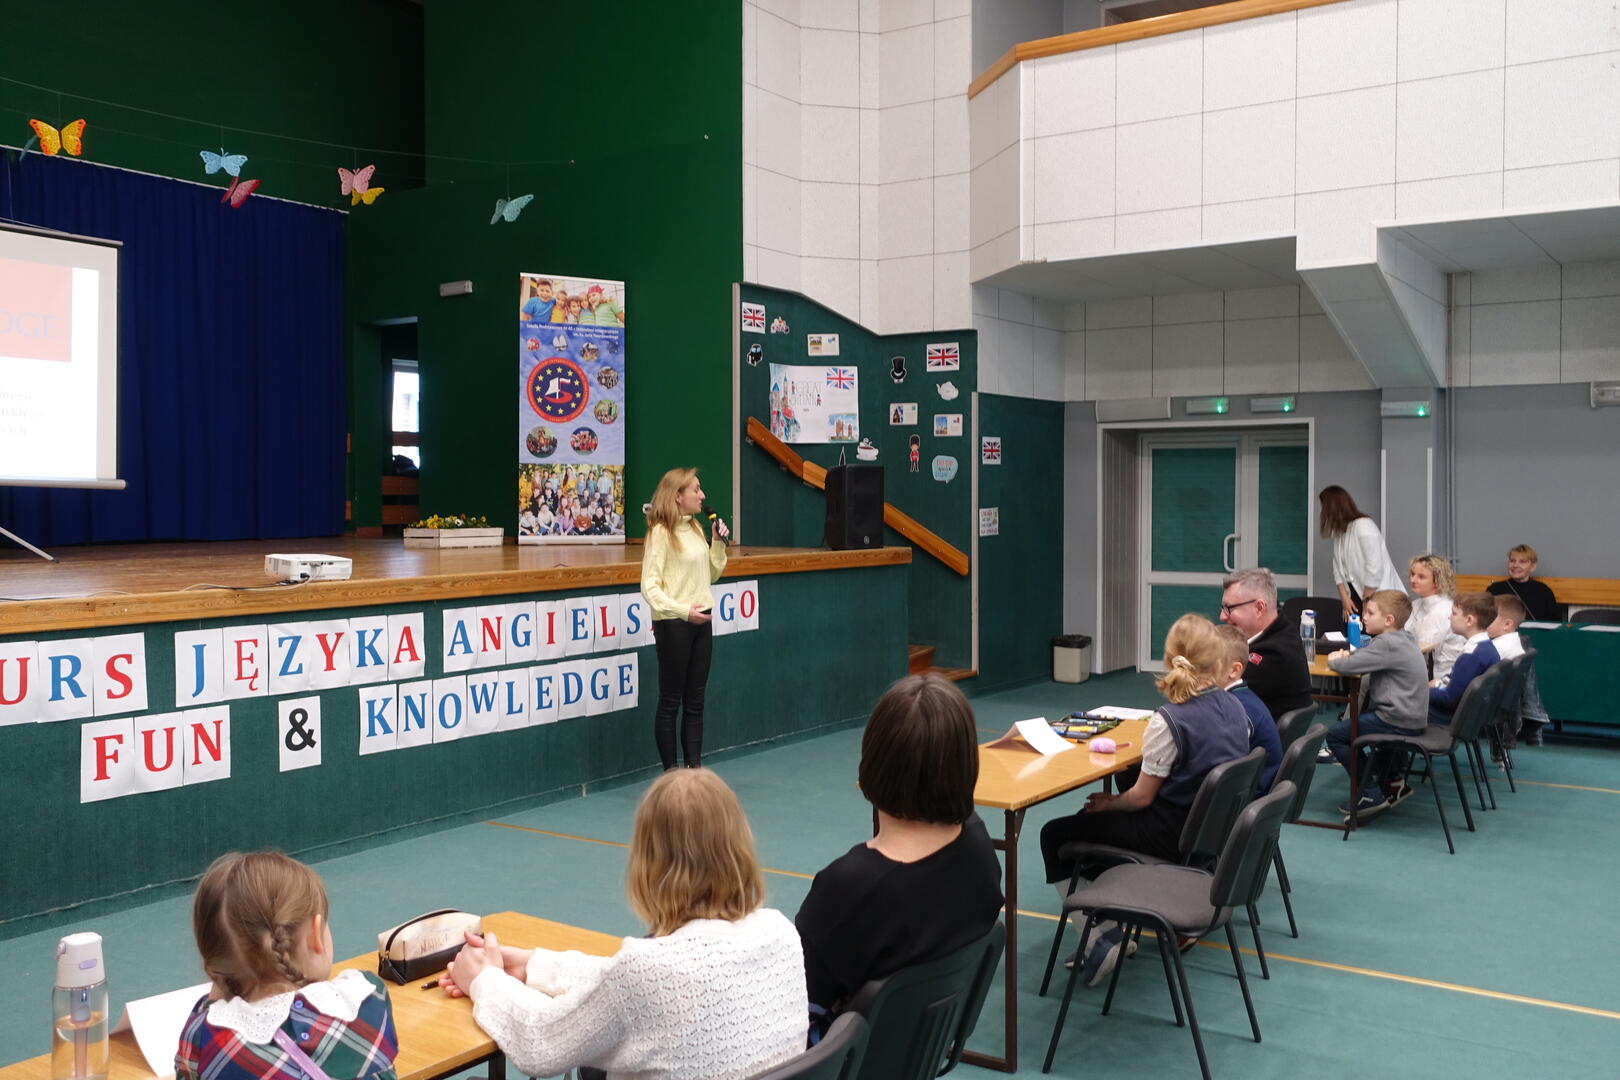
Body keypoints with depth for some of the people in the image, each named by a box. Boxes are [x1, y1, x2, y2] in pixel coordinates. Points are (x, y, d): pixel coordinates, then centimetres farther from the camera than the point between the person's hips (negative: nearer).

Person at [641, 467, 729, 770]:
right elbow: (649, 586, -18)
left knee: (695, 702, 11)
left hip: (700, 621, 7)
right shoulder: (660, 532, -12)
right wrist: (683, 611, -30)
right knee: (670, 702, 3)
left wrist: (718, 543, 5)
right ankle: (671, 772, 12)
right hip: (672, 624, -7)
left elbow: (711, 575, 20)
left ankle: (695, 768, 17)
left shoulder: (695, 528, 11)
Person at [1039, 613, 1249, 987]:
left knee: (1055, 835, 3)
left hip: (1173, 836, -8)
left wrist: (1109, 803, 4)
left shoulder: (1168, 721, -24)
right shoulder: (1235, 708, -2)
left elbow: (1142, 797, -16)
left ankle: (1102, 940, -2)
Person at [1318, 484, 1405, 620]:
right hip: (1354, 594, 7)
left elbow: (1374, 569, -18)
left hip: (1376, 597, -7)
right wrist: (1345, 598, -2)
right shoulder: (1339, 532, 9)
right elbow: (1338, 568, 8)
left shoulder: (1364, 526, -15)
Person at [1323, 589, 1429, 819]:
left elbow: (1347, 666, -25)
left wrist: (1334, 660, -2)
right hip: (1413, 716, 10)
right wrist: (1347, 655, 3)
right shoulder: (1405, 637, 11)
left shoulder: (1386, 644, -19)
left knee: (1335, 735, -4)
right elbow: (1368, 654, 24)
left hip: (1398, 721, -10)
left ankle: (1371, 794, 0)